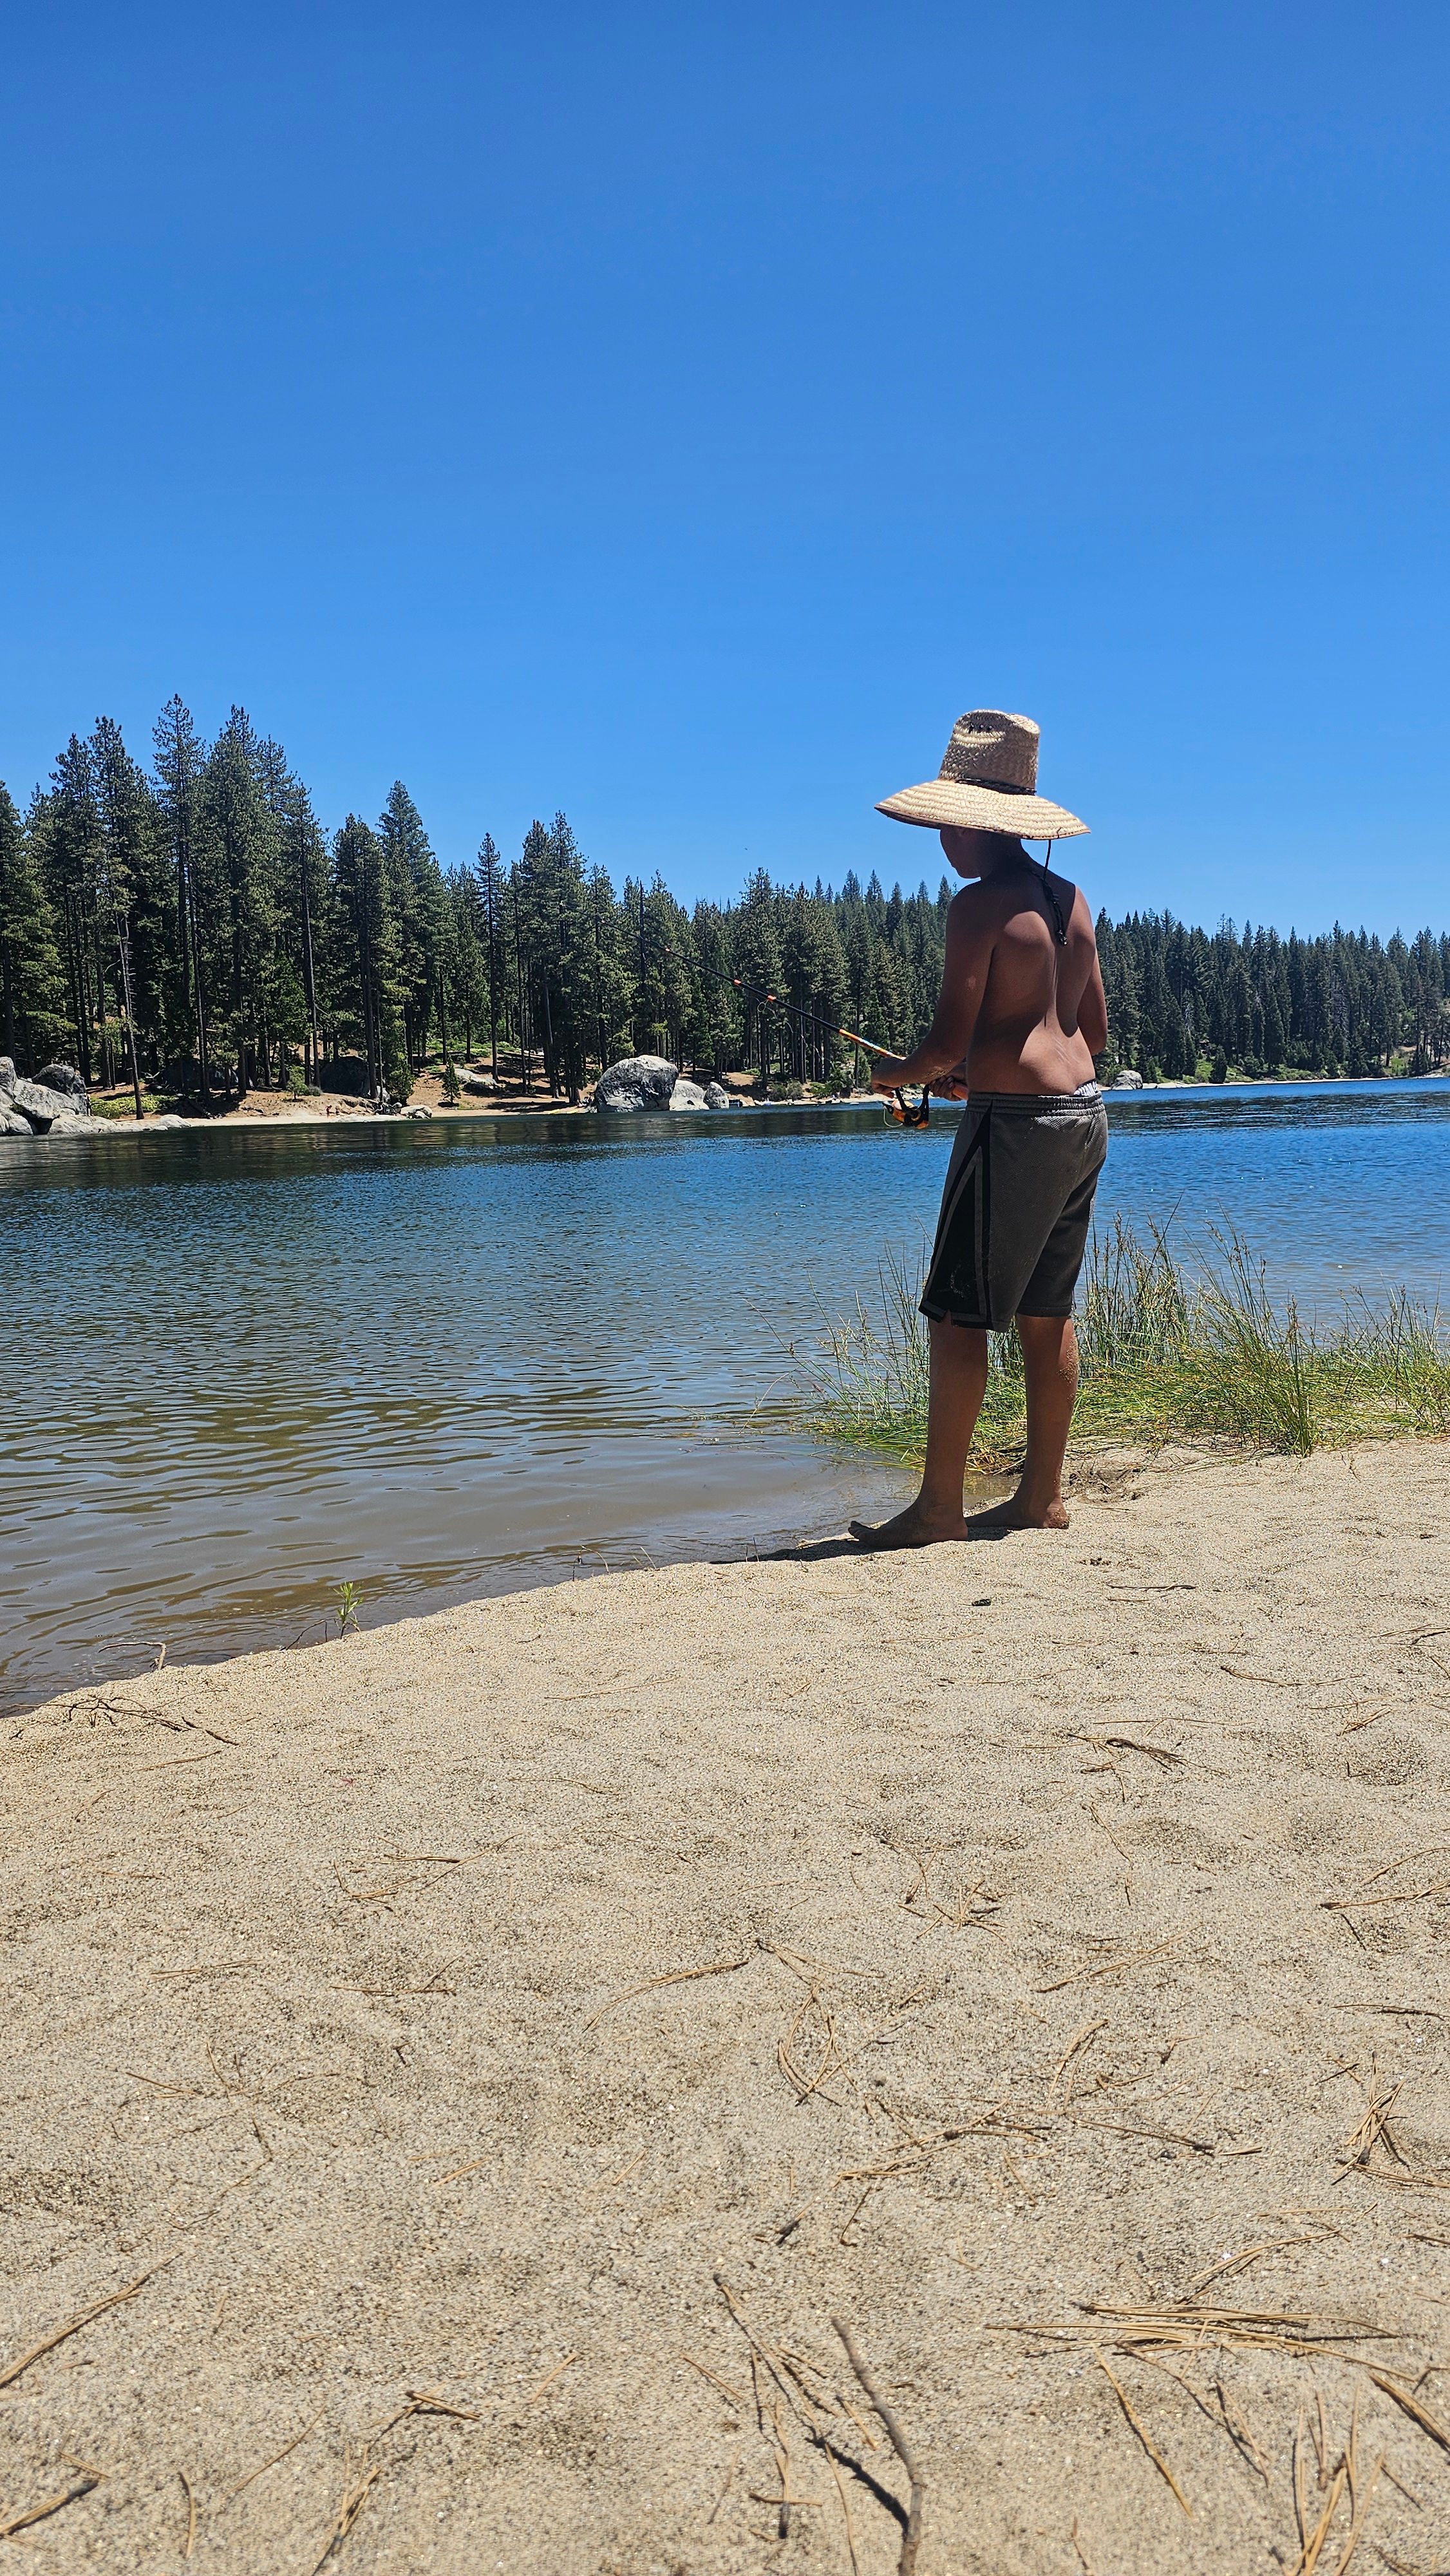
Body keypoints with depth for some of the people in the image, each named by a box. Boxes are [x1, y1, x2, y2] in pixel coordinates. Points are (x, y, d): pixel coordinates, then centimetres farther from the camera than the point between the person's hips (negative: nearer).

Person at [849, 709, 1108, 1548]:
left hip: (1016, 1123, -9)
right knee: (1046, 1312, 13)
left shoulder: (980, 906, -12)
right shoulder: (1071, 900, 14)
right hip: (1084, 1113, 9)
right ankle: (1043, 1494, 19)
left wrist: (902, 1071, 6)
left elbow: (949, 1042, -15)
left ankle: (940, 1508, -1)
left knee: (959, 1314, -4)